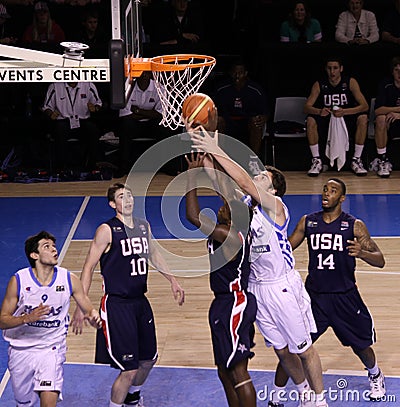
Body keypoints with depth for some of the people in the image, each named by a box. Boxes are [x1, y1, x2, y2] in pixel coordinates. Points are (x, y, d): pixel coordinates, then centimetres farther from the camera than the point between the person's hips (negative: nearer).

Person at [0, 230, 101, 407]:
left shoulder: (69, 280, -8)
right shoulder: (18, 281, -12)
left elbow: (88, 309, 3)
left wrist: (93, 317, -21)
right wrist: (27, 318, -26)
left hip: (52, 349, 0)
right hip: (21, 350, 0)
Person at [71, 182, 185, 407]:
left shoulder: (143, 226, 6)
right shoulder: (107, 230, -13)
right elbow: (89, 268, -11)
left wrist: (173, 280, 26)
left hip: (141, 302, 7)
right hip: (116, 304, -7)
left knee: (149, 359, 21)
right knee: (129, 370, -9)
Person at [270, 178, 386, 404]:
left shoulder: (354, 226, -7)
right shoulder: (307, 222, 1)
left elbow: (380, 261, -10)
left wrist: (361, 252, -31)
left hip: (345, 297, -1)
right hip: (314, 296, 1)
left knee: (361, 346, 14)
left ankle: (376, 377, 46)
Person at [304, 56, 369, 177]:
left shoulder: (350, 82, -9)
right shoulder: (319, 85, -6)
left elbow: (365, 106, -18)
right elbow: (307, 107, -13)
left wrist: (344, 111, -34)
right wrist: (319, 111, -37)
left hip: (347, 119, 0)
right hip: (326, 120, 1)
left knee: (363, 118, -29)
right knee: (311, 120, -28)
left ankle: (356, 160, -18)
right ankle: (317, 161, -17)